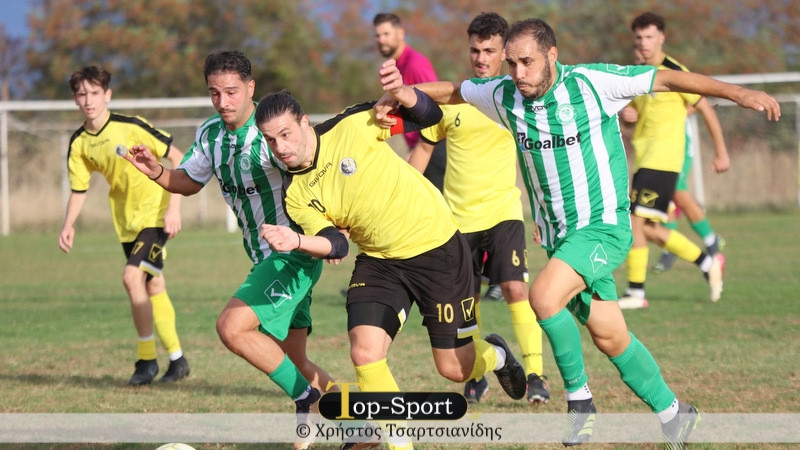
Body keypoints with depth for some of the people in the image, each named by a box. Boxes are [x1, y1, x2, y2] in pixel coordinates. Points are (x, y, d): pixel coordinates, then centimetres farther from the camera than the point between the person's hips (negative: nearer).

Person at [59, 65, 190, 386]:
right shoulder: (79, 144, -2)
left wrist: (174, 207, -18)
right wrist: (68, 225, -10)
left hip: (154, 213, -6)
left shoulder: (131, 126, -18)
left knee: (132, 277, -21)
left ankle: (147, 357, -9)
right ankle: (177, 359, 22)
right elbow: (79, 188, 7)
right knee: (153, 287, 10)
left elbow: (177, 158, -14)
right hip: (125, 219, 6)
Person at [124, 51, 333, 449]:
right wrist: (155, 171, 0)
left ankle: (308, 399, -7)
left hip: (293, 255, -8)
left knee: (232, 327, -22)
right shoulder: (209, 134, 5)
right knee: (293, 361, 11)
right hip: (263, 258, 8)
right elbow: (189, 181, 20)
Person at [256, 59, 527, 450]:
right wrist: (296, 241, -35)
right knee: (364, 352, -18)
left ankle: (494, 355, 39)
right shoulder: (295, 195, -5)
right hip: (379, 261, 4)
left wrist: (400, 92, -34)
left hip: (436, 246, -4)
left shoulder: (351, 127, -16)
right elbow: (335, 244, -14)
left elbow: (429, 115, -12)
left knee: (454, 368, 2)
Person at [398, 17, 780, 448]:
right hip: (558, 235, 6)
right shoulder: (505, 95, -1)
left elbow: (664, 78, -11)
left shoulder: (591, 83, -15)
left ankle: (578, 397, -11)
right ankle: (672, 413, 27)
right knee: (609, 338, 8)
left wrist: (736, 92, -14)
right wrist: (396, 95, 6)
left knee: (543, 296, -28)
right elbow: (452, 91, 17)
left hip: (604, 226, -6)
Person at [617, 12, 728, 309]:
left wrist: (722, 153, -2)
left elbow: (706, 109, -3)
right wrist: (625, 115, -1)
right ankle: (708, 262, 23)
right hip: (644, 159, 8)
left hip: (662, 161, -8)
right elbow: (631, 113, 25)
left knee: (636, 221, -14)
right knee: (650, 230, 8)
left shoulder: (674, 73, -7)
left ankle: (636, 292, -10)